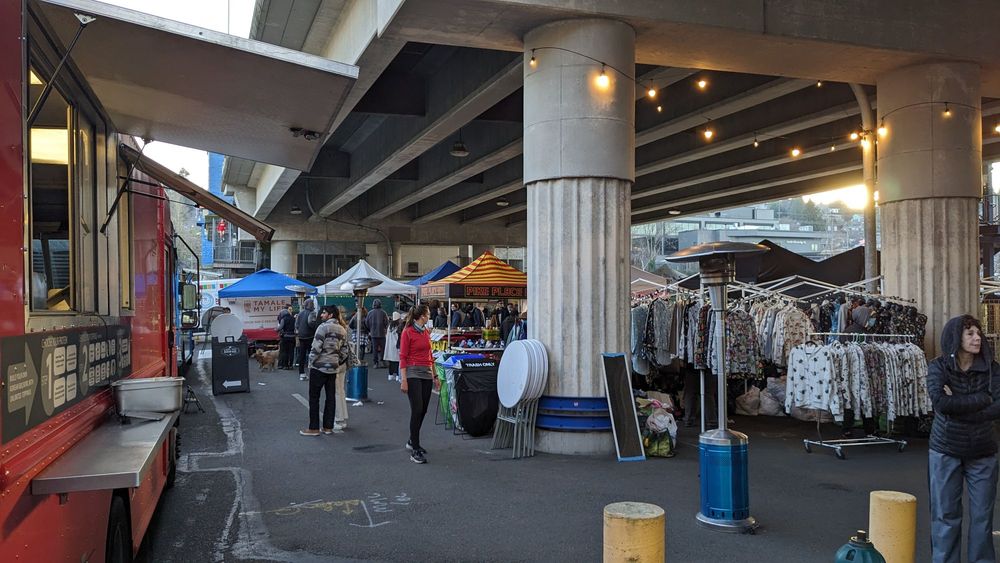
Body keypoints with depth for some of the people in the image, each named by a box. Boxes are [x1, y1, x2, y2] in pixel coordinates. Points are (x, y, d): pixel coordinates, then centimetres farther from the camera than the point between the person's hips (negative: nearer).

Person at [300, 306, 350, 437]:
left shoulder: (323, 327, -14)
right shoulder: (342, 330, 8)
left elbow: (316, 348, -17)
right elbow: (345, 351, 10)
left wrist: (311, 362, -5)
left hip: (319, 367, -7)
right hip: (334, 367, 7)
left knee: (314, 397, 1)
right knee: (331, 397, 9)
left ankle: (314, 428, 2)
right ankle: (328, 427, 13)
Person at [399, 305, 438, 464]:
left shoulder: (426, 331, 13)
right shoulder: (407, 332, -7)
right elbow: (403, 357, -10)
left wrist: (435, 376, 19)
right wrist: (403, 380, -15)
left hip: (426, 374, 7)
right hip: (413, 373, -7)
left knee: (423, 410, 10)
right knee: (417, 410, -11)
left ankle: (412, 441, 29)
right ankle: (415, 451, -8)